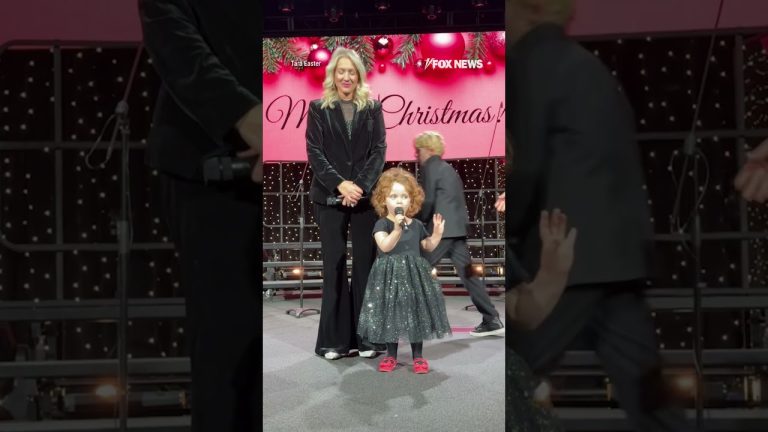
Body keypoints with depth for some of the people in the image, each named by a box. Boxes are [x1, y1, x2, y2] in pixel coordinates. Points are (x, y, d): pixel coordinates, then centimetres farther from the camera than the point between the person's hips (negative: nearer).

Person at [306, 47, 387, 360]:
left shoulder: (372, 108, 10)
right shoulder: (319, 109, 7)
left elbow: (379, 150, 2)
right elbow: (314, 152, -1)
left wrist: (361, 186, -12)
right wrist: (340, 184, -14)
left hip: (366, 196, 1)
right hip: (330, 197, -1)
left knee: (365, 263, 1)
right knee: (334, 264, 0)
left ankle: (365, 336, 8)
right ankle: (334, 339, 6)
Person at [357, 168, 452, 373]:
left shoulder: (417, 225, 7)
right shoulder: (382, 224, -7)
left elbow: (428, 247, 18)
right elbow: (385, 246, -23)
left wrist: (437, 234, 2)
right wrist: (397, 229, -34)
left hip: (414, 275, 3)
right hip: (390, 276, -3)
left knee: (416, 312, 5)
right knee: (390, 312, 3)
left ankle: (417, 356, 16)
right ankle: (391, 355, 19)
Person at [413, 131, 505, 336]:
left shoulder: (429, 167, -4)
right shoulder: (447, 168, 23)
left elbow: (428, 201, -12)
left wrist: (419, 222, 3)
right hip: (457, 227, 9)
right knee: (467, 272, 6)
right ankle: (492, 320, 3)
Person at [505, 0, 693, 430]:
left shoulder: (530, 61, -3)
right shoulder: (585, 66, 22)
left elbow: (527, 168, -10)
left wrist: (508, 233, 4)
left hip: (572, 251, -9)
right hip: (618, 249, 9)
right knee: (644, 390, 10)